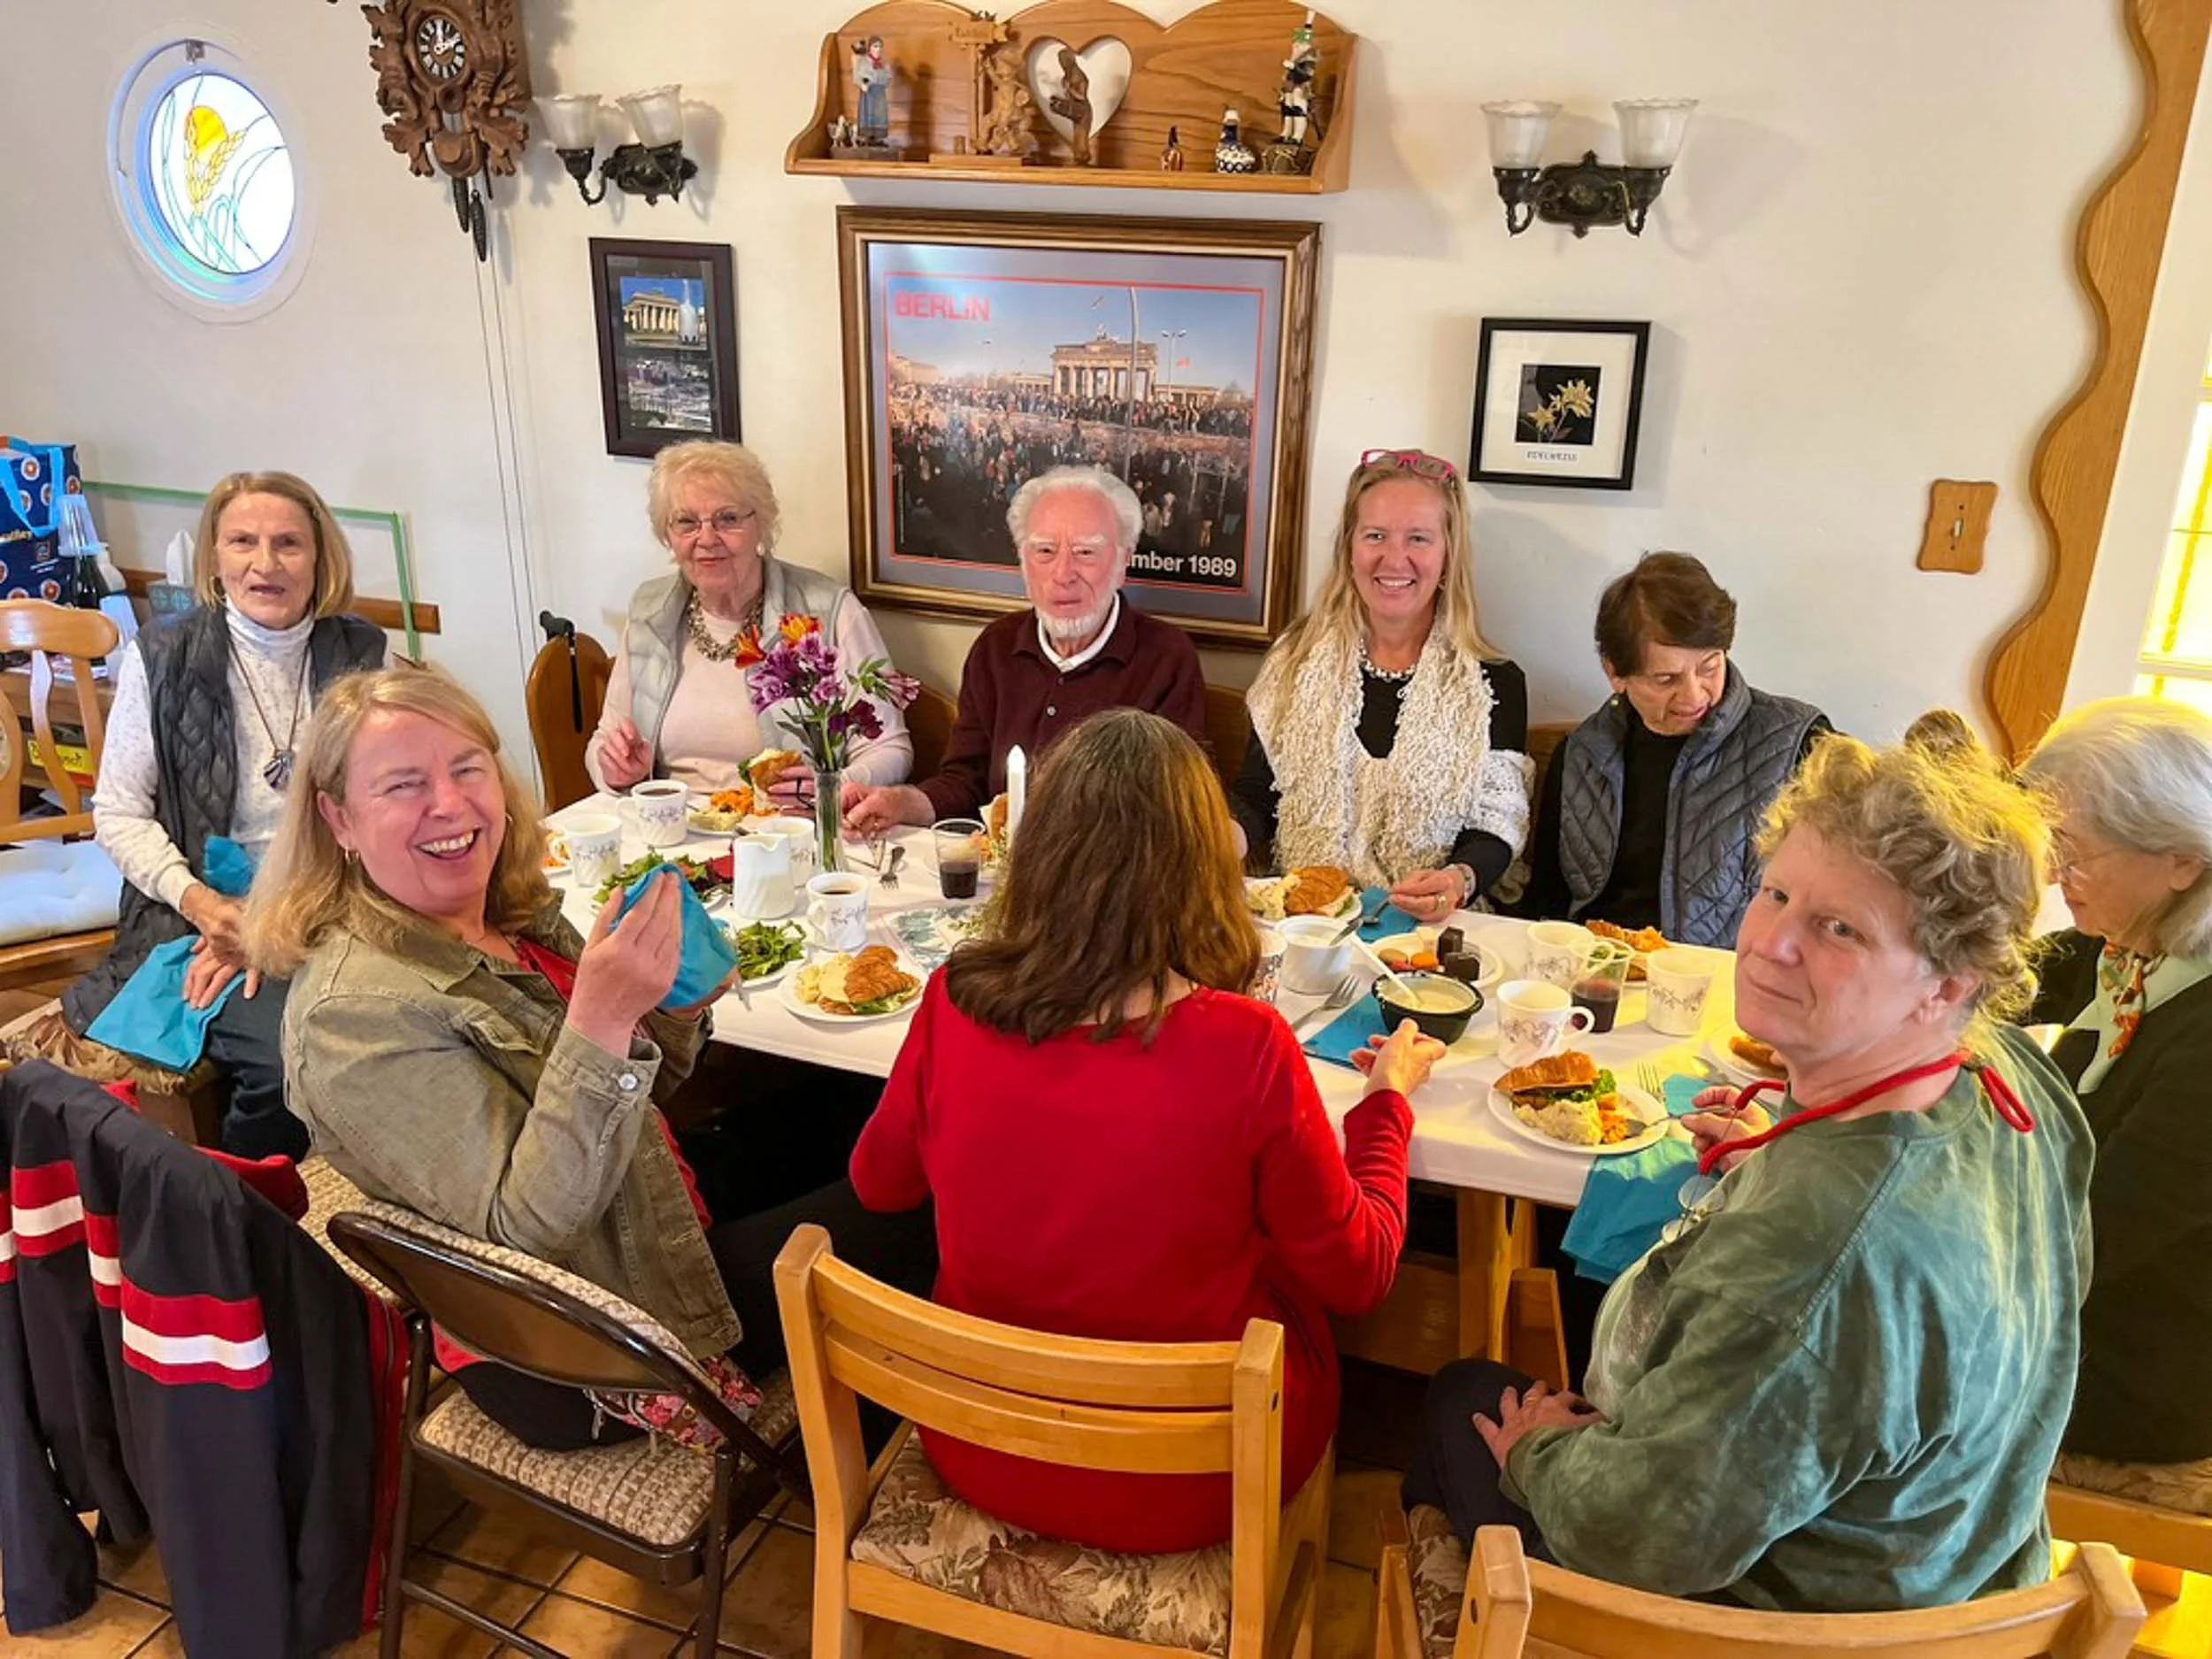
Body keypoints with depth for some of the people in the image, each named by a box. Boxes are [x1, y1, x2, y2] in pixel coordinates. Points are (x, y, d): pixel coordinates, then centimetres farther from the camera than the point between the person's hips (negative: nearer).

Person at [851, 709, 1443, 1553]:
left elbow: (878, 1182, 1)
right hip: (1178, 1494, -3)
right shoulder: (1245, 1050, -29)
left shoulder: (956, 1003, -20)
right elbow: (1357, 1276, -11)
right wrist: (1388, 1099, 3)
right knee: (1293, 1270, 26)